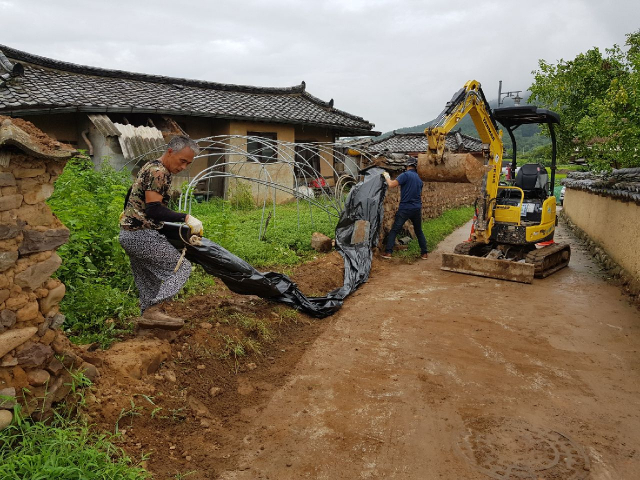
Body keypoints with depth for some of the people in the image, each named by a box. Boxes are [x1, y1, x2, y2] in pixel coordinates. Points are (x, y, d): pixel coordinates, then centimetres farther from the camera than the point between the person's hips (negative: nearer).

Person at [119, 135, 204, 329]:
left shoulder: (151, 167, 16)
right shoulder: (159, 172, -17)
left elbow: (131, 194, 27)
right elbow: (153, 210, -26)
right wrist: (186, 218, -30)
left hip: (128, 233, 10)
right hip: (141, 235, -10)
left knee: (149, 278, 17)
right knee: (181, 266, -8)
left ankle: (147, 314, 23)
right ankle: (154, 311, -15)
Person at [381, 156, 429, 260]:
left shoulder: (405, 175, -10)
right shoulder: (419, 179, 13)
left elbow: (392, 185, -18)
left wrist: (386, 176, 0)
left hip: (405, 208, -5)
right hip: (417, 209, 6)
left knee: (394, 230, 0)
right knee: (419, 231, 17)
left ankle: (388, 252, -5)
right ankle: (424, 253, 18)